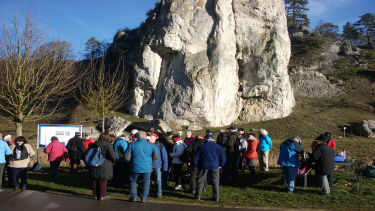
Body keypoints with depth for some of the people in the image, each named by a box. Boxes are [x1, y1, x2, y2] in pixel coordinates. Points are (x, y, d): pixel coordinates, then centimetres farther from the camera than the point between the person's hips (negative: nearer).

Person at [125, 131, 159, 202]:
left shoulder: (132, 145, -4)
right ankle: (144, 198, 12)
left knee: (133, 181, 16)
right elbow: (156, 156, 0)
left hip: (136, 167, 0)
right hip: (147, 168, 0)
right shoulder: (151, 145, -2)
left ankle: (133, 197, 15)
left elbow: (127, 157, -3)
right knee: (146, 182, 11)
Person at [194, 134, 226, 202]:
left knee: (201, 181, 9)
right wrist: (220, 165, 11)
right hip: (214, 166, 0)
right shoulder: (218, 147, 1)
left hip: (203, 166, 0)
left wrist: (197, 165, 14)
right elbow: (223, 156, 1)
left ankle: (198, 196, 12)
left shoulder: (201, 146, 2)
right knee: (215, 182, 7)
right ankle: (216, 197, 7)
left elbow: (196, 157, 3)